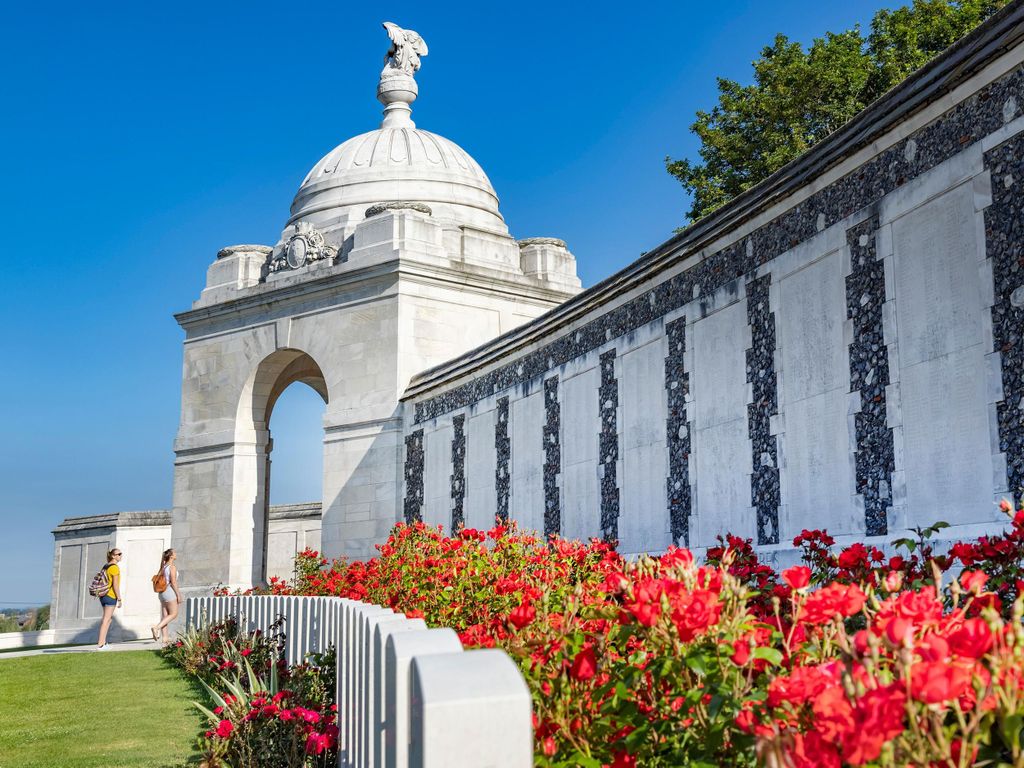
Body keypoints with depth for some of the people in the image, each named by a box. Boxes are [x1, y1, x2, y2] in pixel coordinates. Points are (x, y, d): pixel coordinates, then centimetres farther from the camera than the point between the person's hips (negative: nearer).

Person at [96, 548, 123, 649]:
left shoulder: (105, 566, 14)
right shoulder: (115, 567, -13)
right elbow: (115, 585, -17)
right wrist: (119, 599, -14)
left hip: (103, 595, 9)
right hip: (111, 596, -9)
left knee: (109, 618, 18)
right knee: (106, 620, -5)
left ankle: (103, 642, 20)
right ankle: (100, 644, -4)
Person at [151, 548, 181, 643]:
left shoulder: (163, 566, 13)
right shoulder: (173, 567, -11)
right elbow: (173, 582, -16)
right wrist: (178, 594, -12)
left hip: (162, 592, 8)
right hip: (170, 591, -8)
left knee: (165, 615, 7)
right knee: (173, 614, -1)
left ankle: (165, 637, 6)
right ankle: (156, 627, -15)